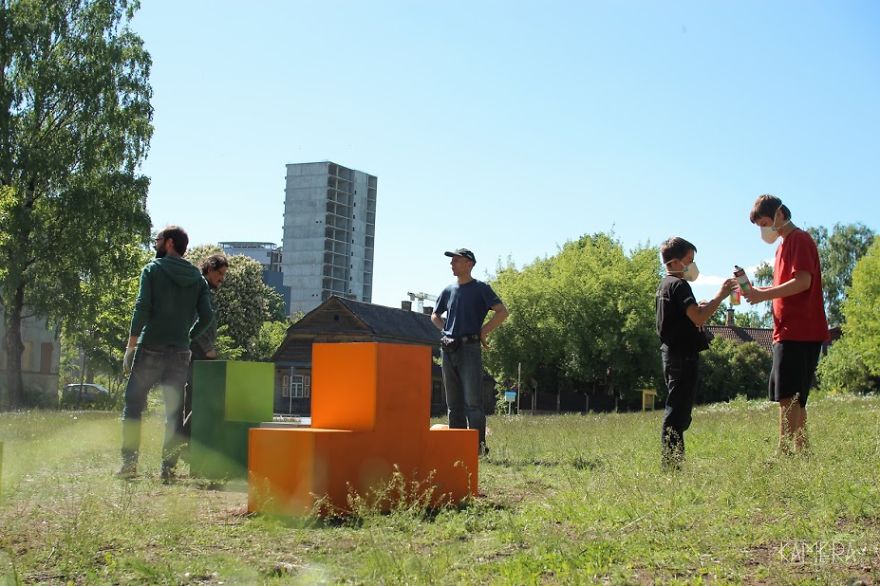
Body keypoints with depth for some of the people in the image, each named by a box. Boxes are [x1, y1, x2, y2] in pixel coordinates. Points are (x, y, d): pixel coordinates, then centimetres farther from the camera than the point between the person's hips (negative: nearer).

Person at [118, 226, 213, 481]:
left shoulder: (153, 270, 0)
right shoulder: (198, 278, 11)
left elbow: (142, 308, -10)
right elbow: (206, 316, 2)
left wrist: (131, 345, -9)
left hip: (150, 349, -3)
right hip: (180, 354, 3)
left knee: (133, 405, 4)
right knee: (174, 411, 7)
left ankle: (129, 463, -2)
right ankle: (168, 467, 3)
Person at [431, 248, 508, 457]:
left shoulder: (481, 288, 0)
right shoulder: (449, 290, 16)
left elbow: (502, 312, -9)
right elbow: (435, 315, 30)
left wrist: (483, 332, -10)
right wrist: (446, 330, 14)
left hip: (470, 348, -6)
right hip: (448, 351, 6)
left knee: (472, 401, -11)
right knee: (453, 403, 8)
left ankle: (478, 445, -8)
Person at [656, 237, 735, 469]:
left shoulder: (665, 284, 18)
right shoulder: (679, 285, -13)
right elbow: (698, 318, -25)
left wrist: (700, 307, 15)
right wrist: (720, 295, -20)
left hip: (673, 354, 11)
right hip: (683, 356, -11)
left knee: (677, 410, 14)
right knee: (677, 411, -10)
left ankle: (671, 463, 18)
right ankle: (672, 464, -10)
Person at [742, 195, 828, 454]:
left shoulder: (800, 240, -7)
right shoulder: (785, 245, 23)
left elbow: (803, 281, -20)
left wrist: (763, 294, -18)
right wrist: (756, 291, 11)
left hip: (798, 333, -10)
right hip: (792, 333, 10)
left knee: (787, 397, -14)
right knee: (794, 400, 11)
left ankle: (784, 454, -16)